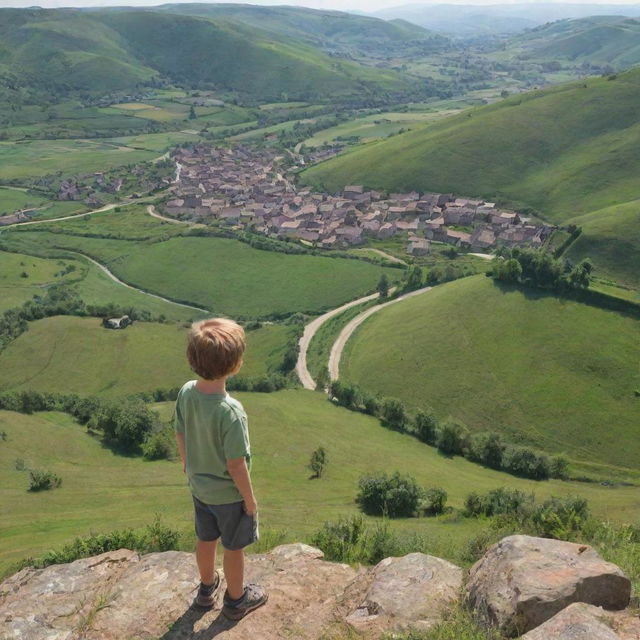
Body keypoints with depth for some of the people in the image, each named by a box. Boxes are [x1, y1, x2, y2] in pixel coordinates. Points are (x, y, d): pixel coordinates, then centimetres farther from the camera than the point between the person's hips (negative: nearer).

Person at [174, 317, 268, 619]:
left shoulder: (186, 393, -17)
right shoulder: (230, 412, -36)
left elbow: (180, 435, -1)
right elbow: (236, 464, -26)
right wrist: (250, 499, -11)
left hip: (198, 486, 6)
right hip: (229, 493, -6)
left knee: (206, 539, 27)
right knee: (234, 547, 18)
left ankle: (207, 588, 50)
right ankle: (236, 599, 41)